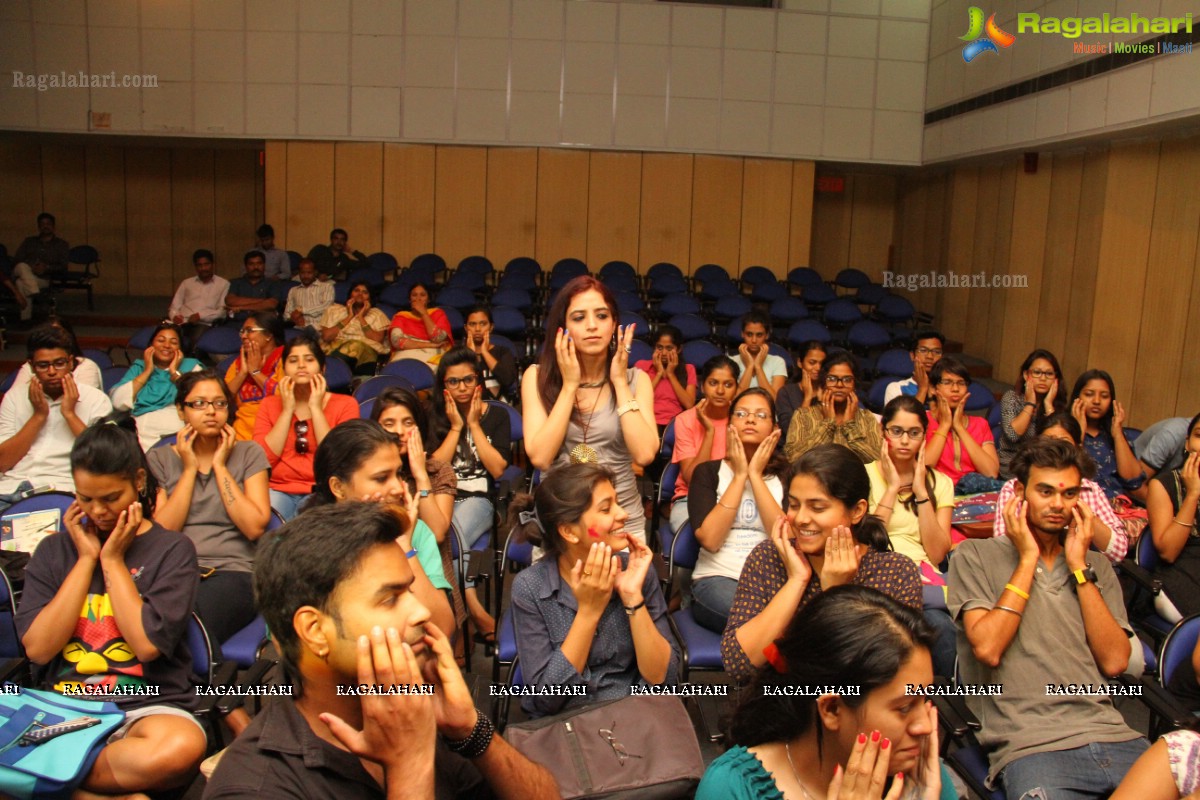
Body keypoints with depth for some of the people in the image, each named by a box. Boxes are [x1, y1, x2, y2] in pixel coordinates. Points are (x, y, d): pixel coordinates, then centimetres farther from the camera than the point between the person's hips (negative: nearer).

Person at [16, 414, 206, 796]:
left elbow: (148, 644, -10)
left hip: (147, 706, -1)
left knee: (181, 746, -36)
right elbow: (37, 649, 0)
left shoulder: (171, 549, 2)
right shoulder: (55, 550, 12)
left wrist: (112, 559, -5)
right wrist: (86, 559, -2)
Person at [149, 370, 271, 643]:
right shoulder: (159, 459, 15)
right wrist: (189, 469, 2)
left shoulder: (249, 454, 10)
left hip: (231, 572, -1)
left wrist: (220, 466, 0)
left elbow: (254, 527, -4)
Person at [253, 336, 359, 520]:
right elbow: (264, 459, 0)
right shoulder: (270, 404, 15)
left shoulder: (345, 404, 7)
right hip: (278, 489, 1)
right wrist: (287, 410, -2)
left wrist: (315, 408, -6)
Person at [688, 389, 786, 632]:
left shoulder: (785, 475, 11)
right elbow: (709, 540, -10)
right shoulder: (708, 472, 8)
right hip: (717, 578, -2)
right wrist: (740, 475, -6)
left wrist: (755, 475, -7)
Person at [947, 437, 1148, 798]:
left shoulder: (1096, 566, 18)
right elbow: (987, 648, -10)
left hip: (1111, 735, 5)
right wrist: (1028, 559, -4)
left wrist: (1078, 566, 2)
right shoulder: (974, 555, 5)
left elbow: (1114, 661, 5)